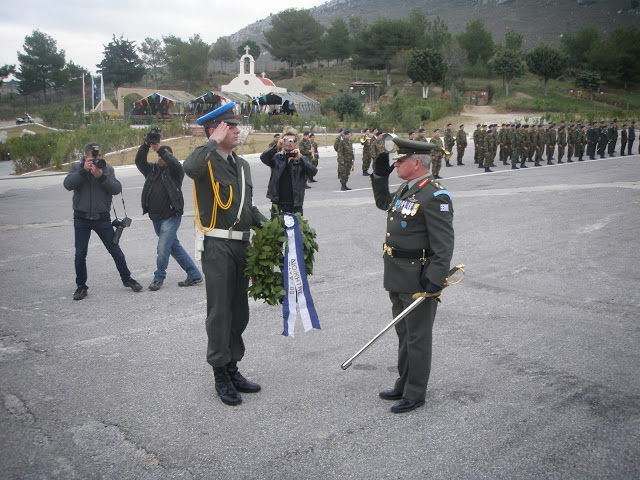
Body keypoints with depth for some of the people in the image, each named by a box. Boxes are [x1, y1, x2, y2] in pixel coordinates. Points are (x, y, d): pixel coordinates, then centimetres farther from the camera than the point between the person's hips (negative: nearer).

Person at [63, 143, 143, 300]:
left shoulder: (108, 169, 2)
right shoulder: (77, 167, 2)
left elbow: (117, 189, -10)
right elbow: (68, 184, -14)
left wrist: (102, 177, -22)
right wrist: (83, 171, -21)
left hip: (102, 218, 0)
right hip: (81, 218, 0)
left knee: (115, 250, 6)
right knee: (80, 253, 3)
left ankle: (126, 279, 23)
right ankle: (81, 286, 17)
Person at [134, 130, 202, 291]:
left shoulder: (174, 172, -4)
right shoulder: (152, 170, 11)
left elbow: (176, 164, -26)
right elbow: (139, 161, -3)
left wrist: (160, 149, -29)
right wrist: (145, 145, -17)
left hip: (171, 216, -7)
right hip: (156, 218, 7)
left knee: (162, 249, -9)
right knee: (175, 247, 12)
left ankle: (159, 278, 12)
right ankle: (194, 275, 21)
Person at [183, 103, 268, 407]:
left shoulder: (242, 165, 16)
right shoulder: (206, 162, -8)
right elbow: (189, 167, -35)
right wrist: (214, 141, -21)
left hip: (242, 245, 8)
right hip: (218, 247, -8)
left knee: (239, 312, 15)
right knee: (220, 313, 0)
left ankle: (233, 369, 29)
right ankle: (221, 378, 13)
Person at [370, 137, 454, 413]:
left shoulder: (434, 196, -18)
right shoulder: (406, 190, 10)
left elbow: (444, 243, -21)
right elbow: (384, 204, 32)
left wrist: (436, 279, -24)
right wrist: (380, 176, 20)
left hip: (418, 279, -9)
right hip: (397, 277, 10)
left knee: (417, 337, 3)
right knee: (403, 333, 20)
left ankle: (415, 394, 16)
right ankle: (404, 385, 34)